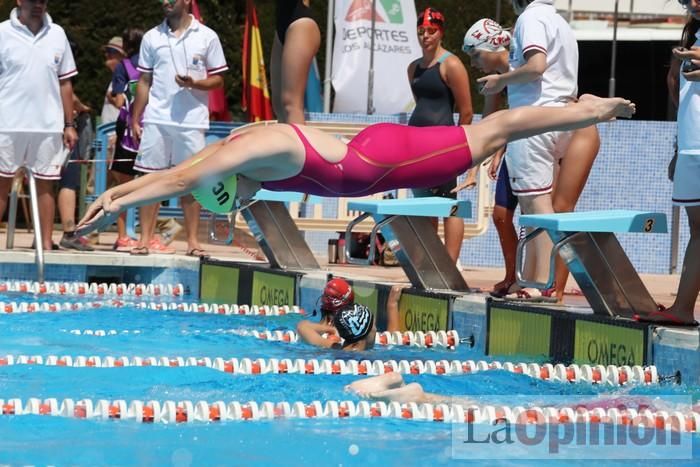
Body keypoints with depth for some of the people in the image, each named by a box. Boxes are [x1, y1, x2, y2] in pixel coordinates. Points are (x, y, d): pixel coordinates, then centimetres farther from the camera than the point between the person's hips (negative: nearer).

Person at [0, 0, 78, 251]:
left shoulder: (57, 34, 9)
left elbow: (65, 82, 13)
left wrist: (69, 125, 10)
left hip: (48, 126, 3)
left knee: (45, 184, 5)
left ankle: (46, 244, 7)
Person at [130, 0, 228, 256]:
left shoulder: (207, 37, 3)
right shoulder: (152, 38, 9)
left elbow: (217, 79, 4)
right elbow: (144, 82, 12)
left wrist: (194, 83, -16)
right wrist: (135, 120, 7)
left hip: (191, 121, -2)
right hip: (156, 120, 2)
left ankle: (192, 240, 7)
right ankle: (146, 239, 3)